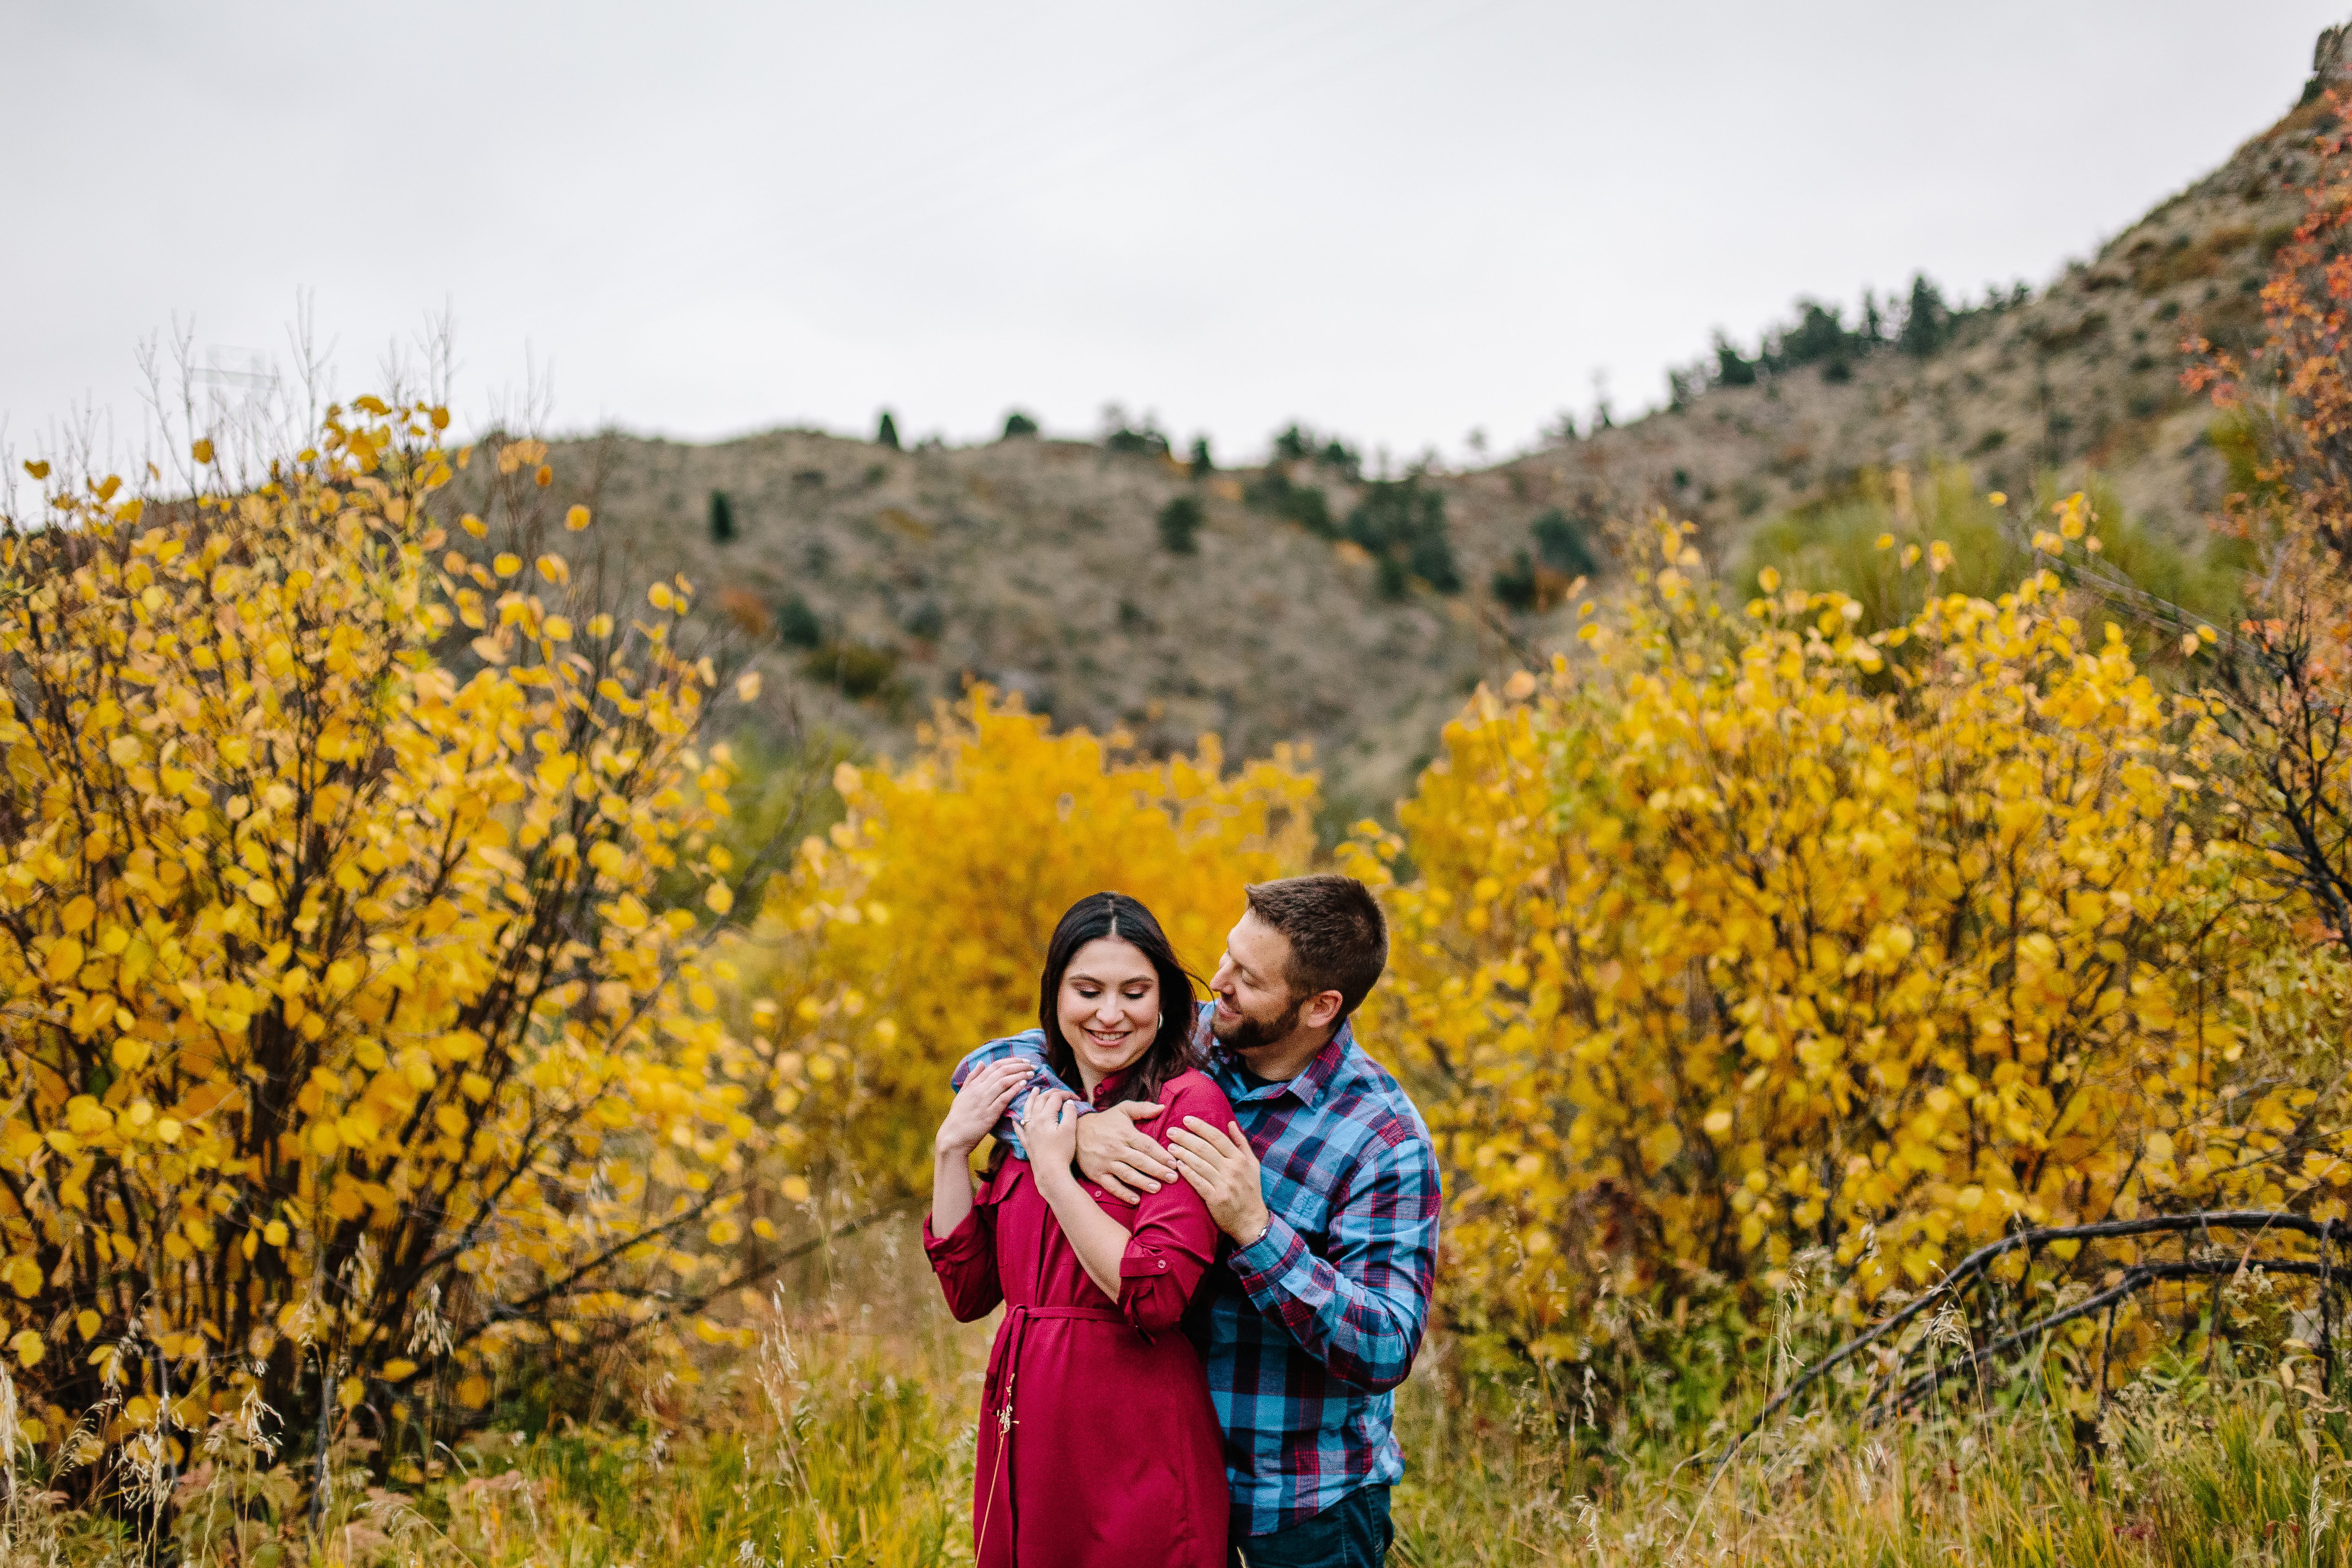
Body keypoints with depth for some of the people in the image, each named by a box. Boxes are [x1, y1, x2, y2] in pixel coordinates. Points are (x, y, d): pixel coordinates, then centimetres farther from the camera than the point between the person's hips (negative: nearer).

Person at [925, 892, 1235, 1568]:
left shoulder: (1188, 1103, -10)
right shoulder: (1038, 1103, 10)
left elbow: (1155, 1296, -21)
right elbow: (968, 1291, 8)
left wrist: (1055, 1175, -15)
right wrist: (952, 1147, 0)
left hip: (1135, 1452, -6)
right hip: (1025, 1443, 6)